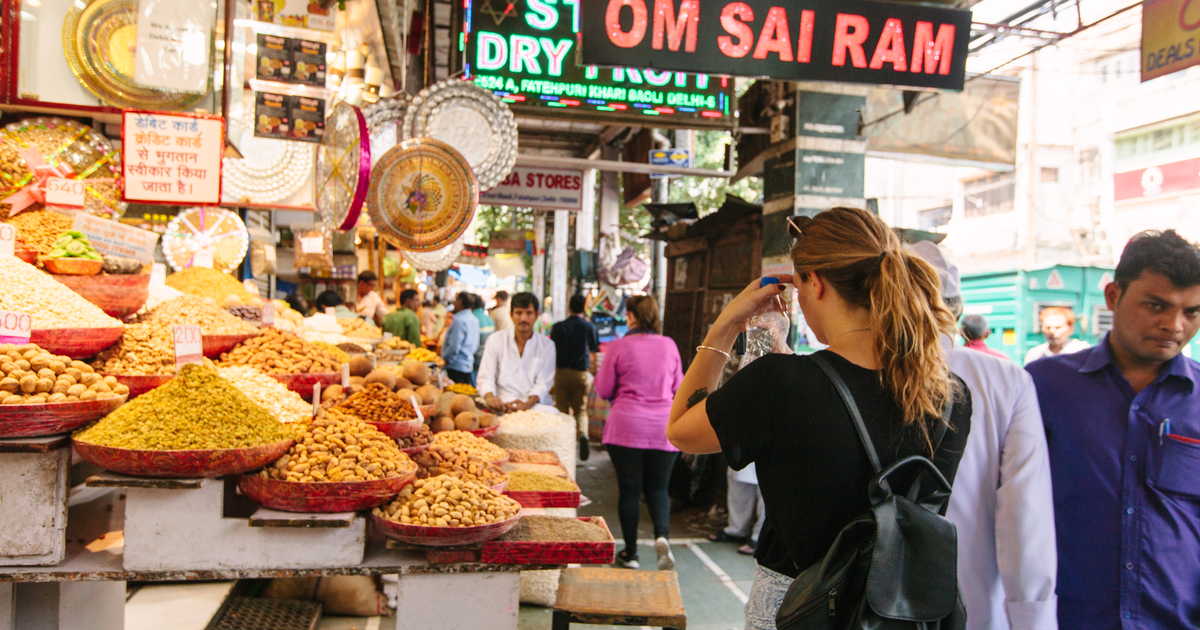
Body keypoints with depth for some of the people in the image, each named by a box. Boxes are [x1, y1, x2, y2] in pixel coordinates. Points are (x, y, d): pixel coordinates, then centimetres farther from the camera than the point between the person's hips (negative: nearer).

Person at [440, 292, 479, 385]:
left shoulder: (459, 320, -16)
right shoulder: (474, 320, 10)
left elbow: (454, 347, -18)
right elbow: (476, 345, 17)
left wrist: (444, 358, -5)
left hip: (456, 365, -9)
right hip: (468, 365, 9)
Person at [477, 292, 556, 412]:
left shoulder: (547, 345, 12)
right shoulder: (495, 340, 11)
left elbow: (543, 383, 3)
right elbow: (486, 377, 6)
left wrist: (528, 404, -19)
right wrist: (489, 397, -18)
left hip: (535, 406, 1)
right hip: (503, 405, -1)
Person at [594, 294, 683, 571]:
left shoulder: (618, 346, -5)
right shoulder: (669, 345, 3)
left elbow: (603, 390, 1)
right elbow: (678, 387, 13)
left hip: (627, 426, -2)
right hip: (664, 428, 2)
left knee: (629, 489, 8)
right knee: (658, 488, 13)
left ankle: (630, 553, 16)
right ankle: (662, 535, -12)